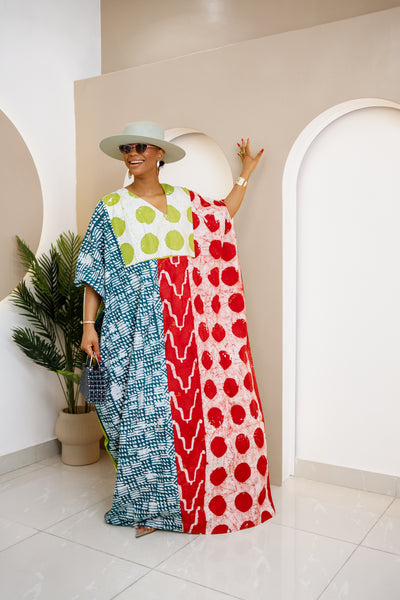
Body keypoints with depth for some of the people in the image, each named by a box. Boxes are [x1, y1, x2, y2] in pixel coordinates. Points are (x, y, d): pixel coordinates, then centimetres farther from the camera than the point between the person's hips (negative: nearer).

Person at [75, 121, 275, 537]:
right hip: (141, 323, -3)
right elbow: (94, 273, 2)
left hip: (187, 319, 3)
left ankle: (192, 495, 23)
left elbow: (225, 215, 29)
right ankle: (149, 505, 15)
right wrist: (89, 324, -4)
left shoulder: (184, 200, 12)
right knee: (148, 406, -2)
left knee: (193, 402, 4)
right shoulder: (110, 209, 4)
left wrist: (246, 172, 29)